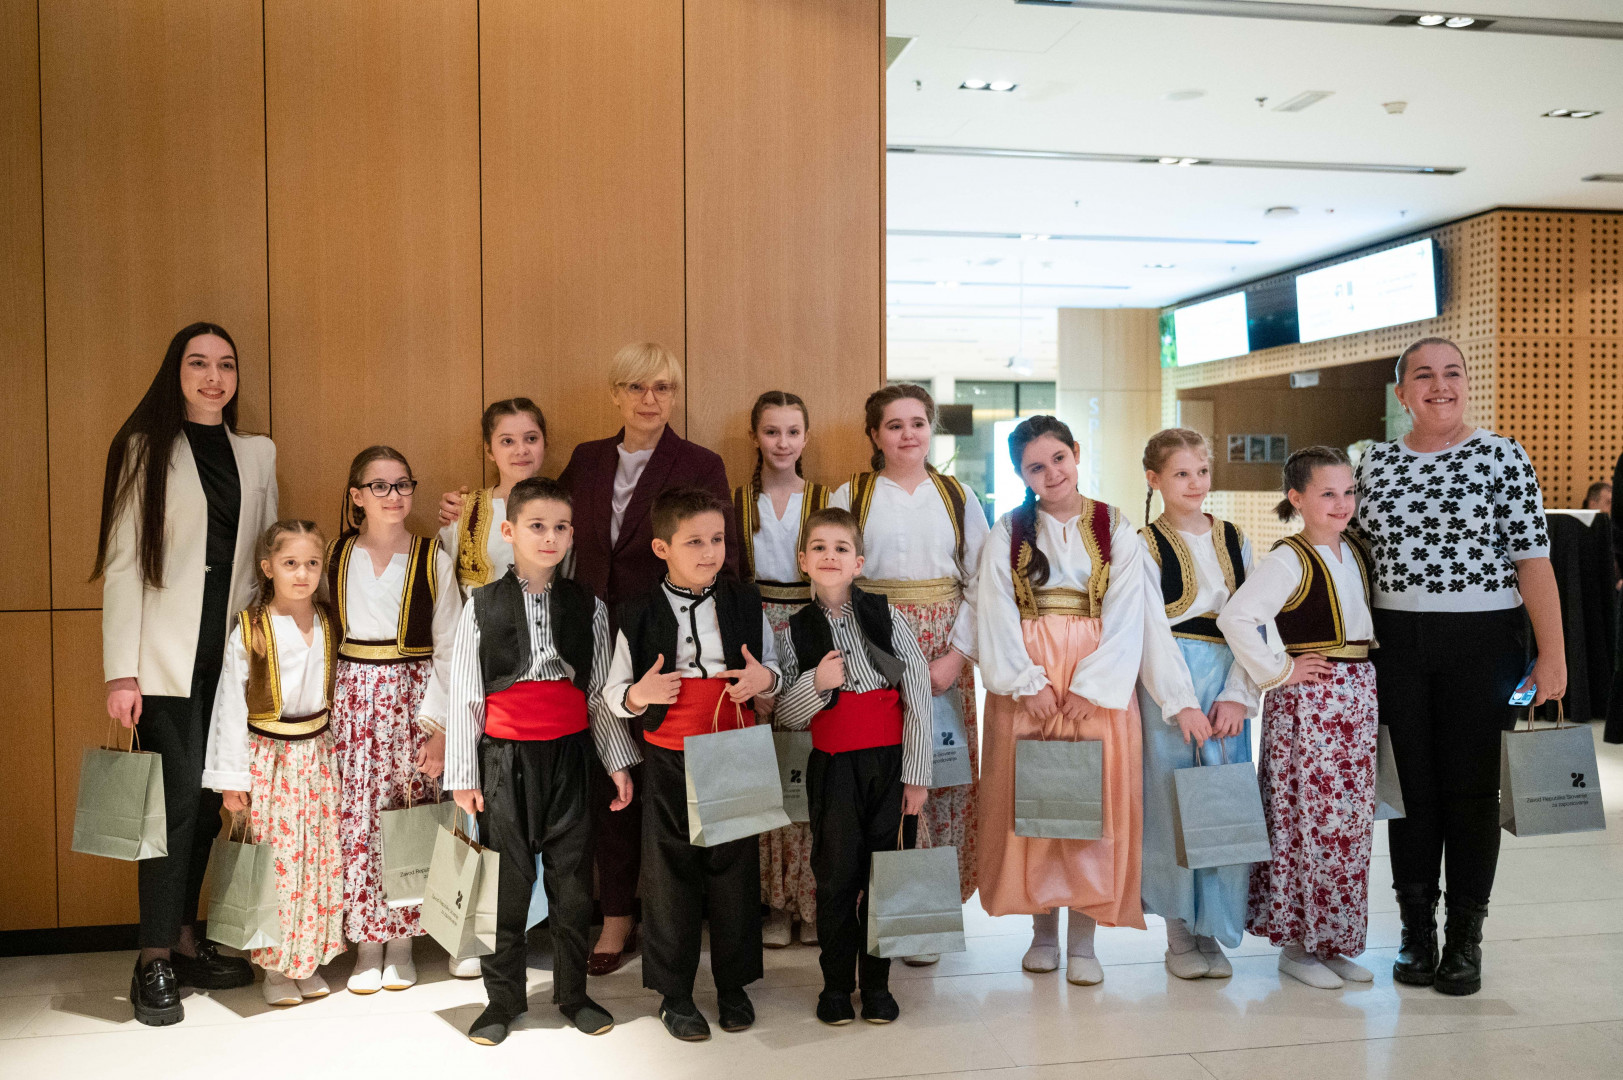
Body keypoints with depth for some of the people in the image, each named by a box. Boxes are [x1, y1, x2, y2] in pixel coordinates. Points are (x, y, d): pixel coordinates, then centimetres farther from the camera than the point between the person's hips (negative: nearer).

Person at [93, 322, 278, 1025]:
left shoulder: (258, 453, 12)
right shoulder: (146, 449, -1)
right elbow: (122, 563, -5)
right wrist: (121, 671, -11)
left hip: (232, 652, 4)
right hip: (168, 656, -4)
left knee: (209, 797, 8)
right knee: (179, 797, -6)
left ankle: (184, 940, 21)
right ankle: (155, 961, 5)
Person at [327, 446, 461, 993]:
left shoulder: (433, 559, -2)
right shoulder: (337, 557, 5)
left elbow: (448, 649, -3)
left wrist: (438, 725, -9)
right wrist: (323, 713, 3)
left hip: (412, 696, -1)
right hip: (352, 697, 2)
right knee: (356, 818, 0)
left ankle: (401, 940, 16)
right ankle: (366, 944, 12)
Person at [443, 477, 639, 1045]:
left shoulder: (587, 607, 6)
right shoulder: (482, 607, 0)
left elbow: (601, 691, 9)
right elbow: (465, 694, 1)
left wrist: (618, 762, 7)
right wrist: (462, 774, -1)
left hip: (569, 752, 2)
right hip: (505, 756, -1)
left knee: (572, 875, 7)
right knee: (507, 876, 4)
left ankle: (573, 992, 22)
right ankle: (503, 998, 20)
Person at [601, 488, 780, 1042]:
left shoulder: (745, 603, 2)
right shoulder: (640, 615, -4)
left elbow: (772, 670, 11)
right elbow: (612, 692, 2)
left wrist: (765, 677, -12)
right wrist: (637, 695, -20)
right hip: (669, 762, -2)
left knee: (735, 870, 10)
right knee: (671, 874, 6)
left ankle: (734, 985, 27)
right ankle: (674, 993, 22)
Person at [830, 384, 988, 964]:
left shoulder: (959, 498, 11)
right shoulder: (851, 497, 7)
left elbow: (980, 584, 6)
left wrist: (956, 655, -6)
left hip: (946, 654, 2)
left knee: (945, 775, -1)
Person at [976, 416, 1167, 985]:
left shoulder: (1116, 528, 4)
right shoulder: (1007, 533, 5)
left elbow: (1124, 617, -3)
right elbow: (996, 617, -1)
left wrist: (1090, 686, -12)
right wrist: (1029, 684, -12)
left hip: (1098, 685, 0)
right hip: (1025, 684, 1)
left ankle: (1083, 938, 7)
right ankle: (1043, 927, 17)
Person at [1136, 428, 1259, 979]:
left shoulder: (1235, 542, 11)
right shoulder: (1144, 545, -1)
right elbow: (1152, 631, -8)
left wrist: (1238, 696, -6)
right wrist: (1180, 704, -15)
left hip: (1228, 685, 4)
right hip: (1168, 681, -3)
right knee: (1173, 803, -1)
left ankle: (1212, 930, 16)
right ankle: (1180, 933, 12)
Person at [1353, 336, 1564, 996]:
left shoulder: (1502, 457, -2)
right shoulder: (1375, 463, 7)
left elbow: (1533, 558, -6)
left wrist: (1552, 655, -11)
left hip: (1482, 642, -2)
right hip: (1396, 644, 3)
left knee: (1472, 787, 3)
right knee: (1411, 786, 7)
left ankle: (1465, 938, 17)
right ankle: (1416, 933, 19)